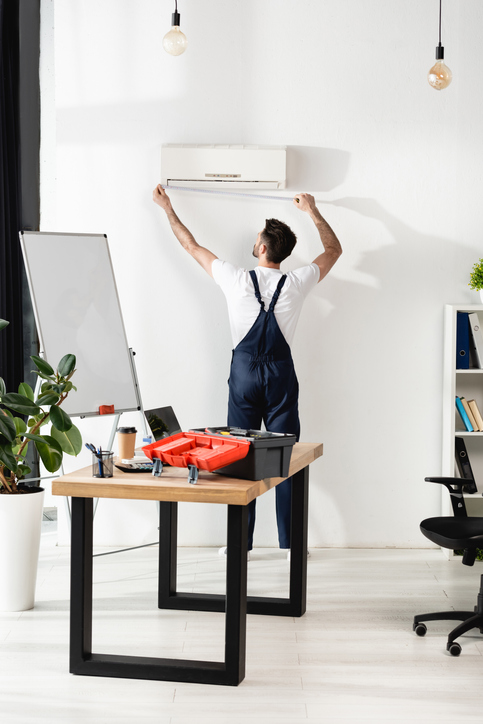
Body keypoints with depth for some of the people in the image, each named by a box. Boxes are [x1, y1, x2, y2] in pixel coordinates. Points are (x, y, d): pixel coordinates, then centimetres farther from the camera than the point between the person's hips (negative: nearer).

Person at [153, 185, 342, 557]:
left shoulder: (237, 280, -7)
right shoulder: (297, 283, -5)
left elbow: (192, 246, 6)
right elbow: (334, 249, 13)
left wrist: (168, 208, 19)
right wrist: (313, 210, 25)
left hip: (244, 372, -1)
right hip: (281, 373, 1)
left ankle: (241, 543, 9)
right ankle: (291, 542, 7)